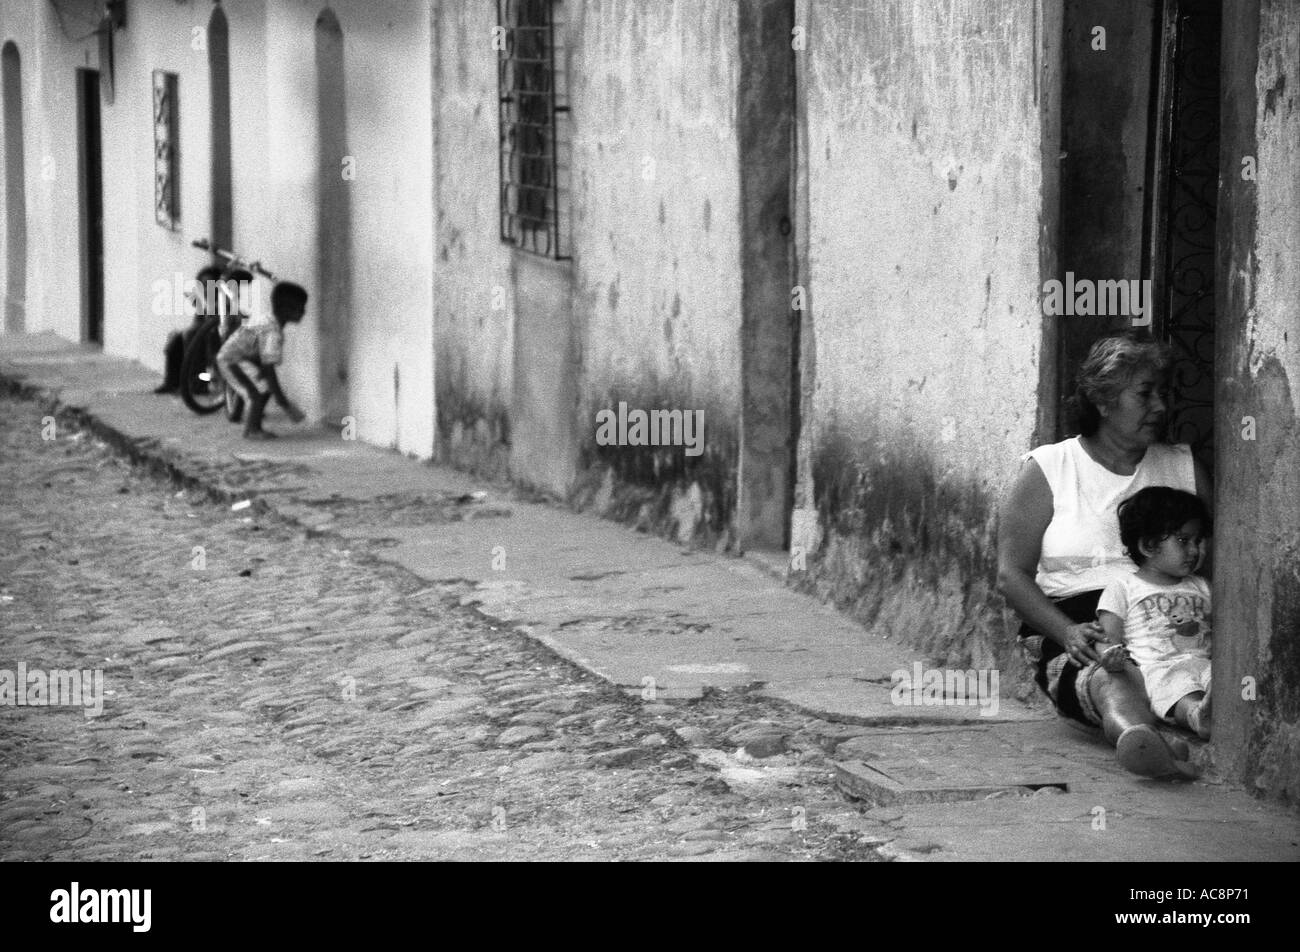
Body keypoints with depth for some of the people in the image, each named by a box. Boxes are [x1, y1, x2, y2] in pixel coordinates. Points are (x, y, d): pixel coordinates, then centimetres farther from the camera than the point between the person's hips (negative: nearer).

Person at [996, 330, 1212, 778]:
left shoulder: (1182, 468, 20)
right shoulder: (1047, 472, 10)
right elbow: (1012, 576, 4)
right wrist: (1069, 632, -14)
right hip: (1075, 621, -4)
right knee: (1110, 678, -41)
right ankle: (1141, 738, -75)